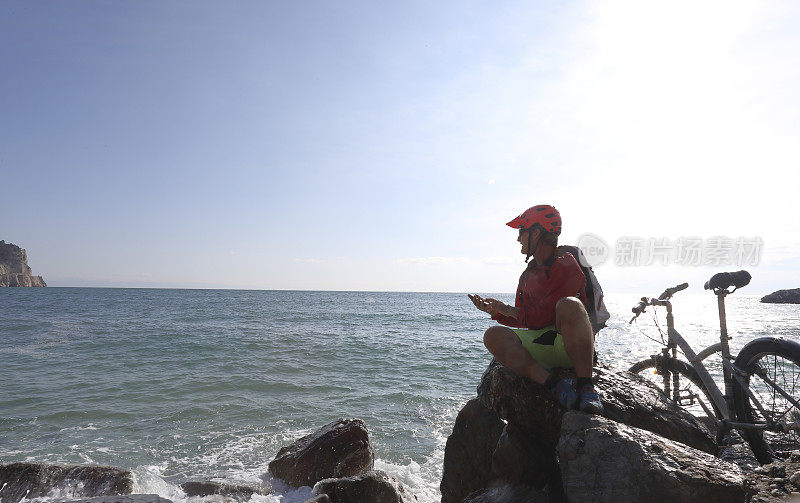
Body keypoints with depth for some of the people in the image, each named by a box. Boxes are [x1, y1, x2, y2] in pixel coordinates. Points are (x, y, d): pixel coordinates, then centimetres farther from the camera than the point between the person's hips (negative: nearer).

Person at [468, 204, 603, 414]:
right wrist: (494, 311, 8)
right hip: (541, 347, 6)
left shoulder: (566, 265, -7)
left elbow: (544, 316, -14)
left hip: (573, 345, -6)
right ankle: (552, 384, -30)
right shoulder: (527, 276, 17)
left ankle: (585, 387, -30)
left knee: (568, 304, -36)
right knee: (493, 335, -17)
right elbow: (521, 321, 20)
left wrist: (508, 309, -4)